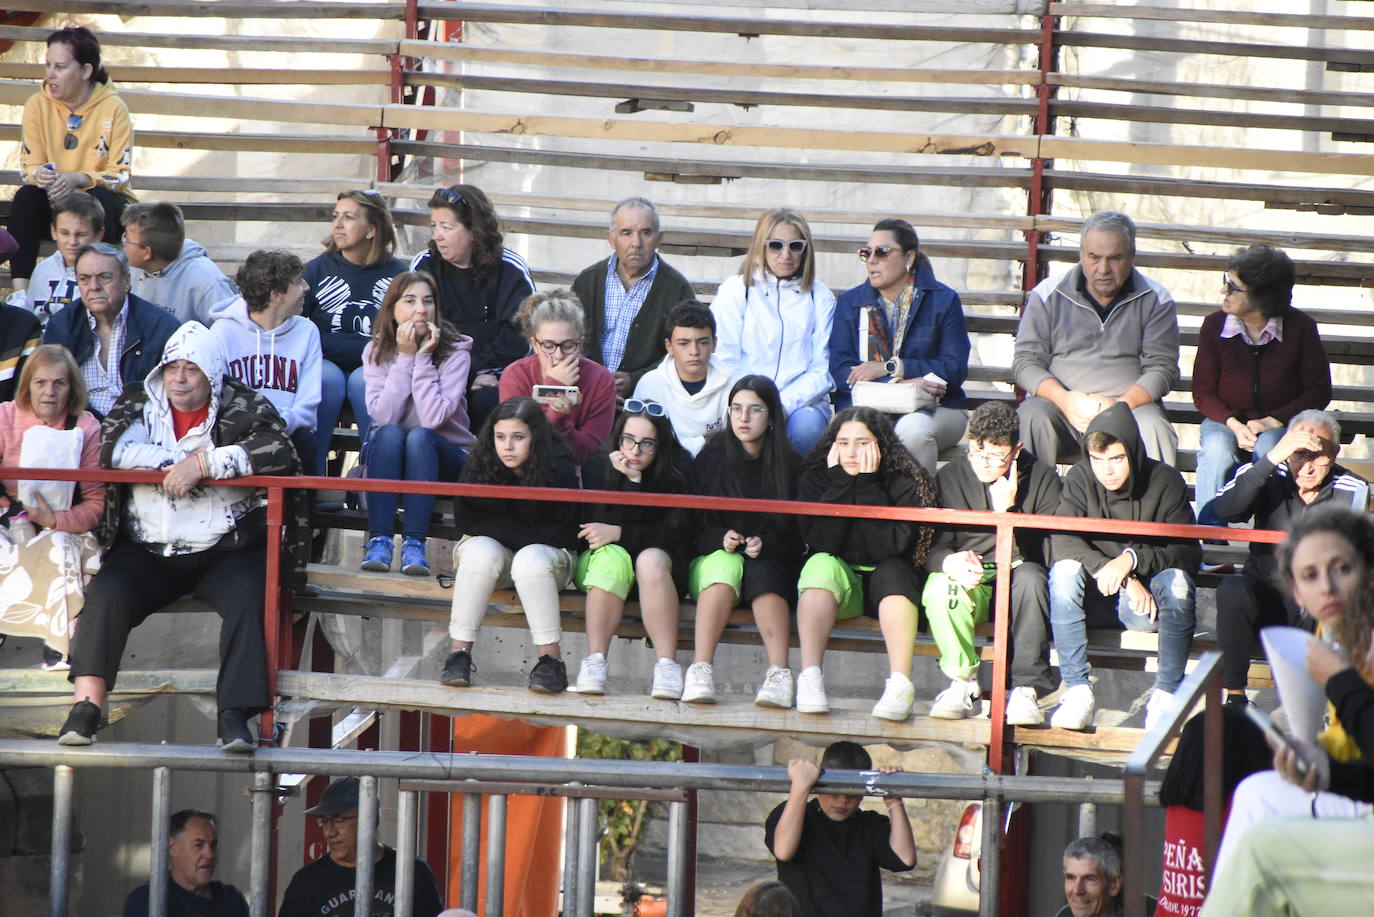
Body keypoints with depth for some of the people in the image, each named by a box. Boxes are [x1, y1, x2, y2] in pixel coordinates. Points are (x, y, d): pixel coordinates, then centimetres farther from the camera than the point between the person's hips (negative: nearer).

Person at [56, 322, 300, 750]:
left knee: (249, 598, -29)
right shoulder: (139, 403, 11)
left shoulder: (243, 407, 2)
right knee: (107, 593, -23)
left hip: (225, 549, -2)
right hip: (148, 551, 2)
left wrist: (203, 464, -18)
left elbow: (281, 453, -15)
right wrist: (183, 461, -11)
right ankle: (85, 706, -26)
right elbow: (113, 449, -7)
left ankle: (234, 716, -32)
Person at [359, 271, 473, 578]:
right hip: (387, 452, 1)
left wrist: (423, 358, -22)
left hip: (445, 456, -1)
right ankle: (378, 540, -36)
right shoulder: (376, 351, -3)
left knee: (420, 437, -33)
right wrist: (405, 357, -20)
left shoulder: (455, 351, -10)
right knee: (390, 434, -32)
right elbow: (383, 415, -18)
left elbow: (434, 418, -22)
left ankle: (414, 544, -37)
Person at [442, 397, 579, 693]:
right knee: (481, 552, -32)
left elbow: (559, 535, -14)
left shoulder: (559, 471, -16)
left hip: (546, 554, -2)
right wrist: (526, 531, -16)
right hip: (492, 549, 2)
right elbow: (465, 520, -8)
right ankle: (458, 652, -31)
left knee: (531, 559, -35)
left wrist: (498, 527, -15)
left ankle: (550, 658, -34)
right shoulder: (479, 466, -10)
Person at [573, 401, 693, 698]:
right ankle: (594, 662, -40)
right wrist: (632, 482, -23)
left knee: (652, 559, -35)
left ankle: (667, 665, -42)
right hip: (599, 559, 0)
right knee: (612, 558, -35)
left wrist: (618, 533, -21)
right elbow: (594, 526, -14)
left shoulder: (677, 469, -8)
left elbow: (674, 534, -12)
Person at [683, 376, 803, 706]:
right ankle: (700, 670, -48)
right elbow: (693, 525, 4)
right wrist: (720, 539, -17)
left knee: (761, 572, -34)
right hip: (713, 557, 0)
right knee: (727, 564, -34)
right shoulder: (712, 458, 5)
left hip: (771, 563, 0)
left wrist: (766, 543, -18)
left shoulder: (789, 465, 3)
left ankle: (779, 673, -48)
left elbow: (795, 532, 1)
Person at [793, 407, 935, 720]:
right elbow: (821, 543, -18)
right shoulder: (817, 477, -6)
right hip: (837, 585, 1)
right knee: (821, 565, -30)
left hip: (886, 588, -1)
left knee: (894, 571, -32)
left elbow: (891, 547, -25)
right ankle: (810, 677, -42)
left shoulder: (905, 481, -12)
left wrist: (868, 484, -26)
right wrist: (841, 482, -22)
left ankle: (900, 682, -44)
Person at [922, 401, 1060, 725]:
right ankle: (964, 682, -17)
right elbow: (932, 547, -4)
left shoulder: (1042, 477, -1)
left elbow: (1045, 552, -10)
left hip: (1016, 581, -1)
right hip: (972, 583, 1)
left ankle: (1025, 687, -34)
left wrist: (1008, 510, -21)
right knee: (939, 586, -33)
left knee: (1030, 575, -36)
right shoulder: (951, 477, 4)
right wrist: (949, 561, -28)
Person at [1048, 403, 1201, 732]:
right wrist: (1115, 575, -31)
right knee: (1064, 570, -29)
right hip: (1096, 594, 1)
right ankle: (1077, 690, -29)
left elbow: (1189, 553, -14)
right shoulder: (1080, 479, -7)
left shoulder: (1165, 482, -10)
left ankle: (1166, 693, -25)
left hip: (1145, 598, -1)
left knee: (1177, 579, -30)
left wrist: (1132, 560, -29)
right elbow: (1062, 540, -20)